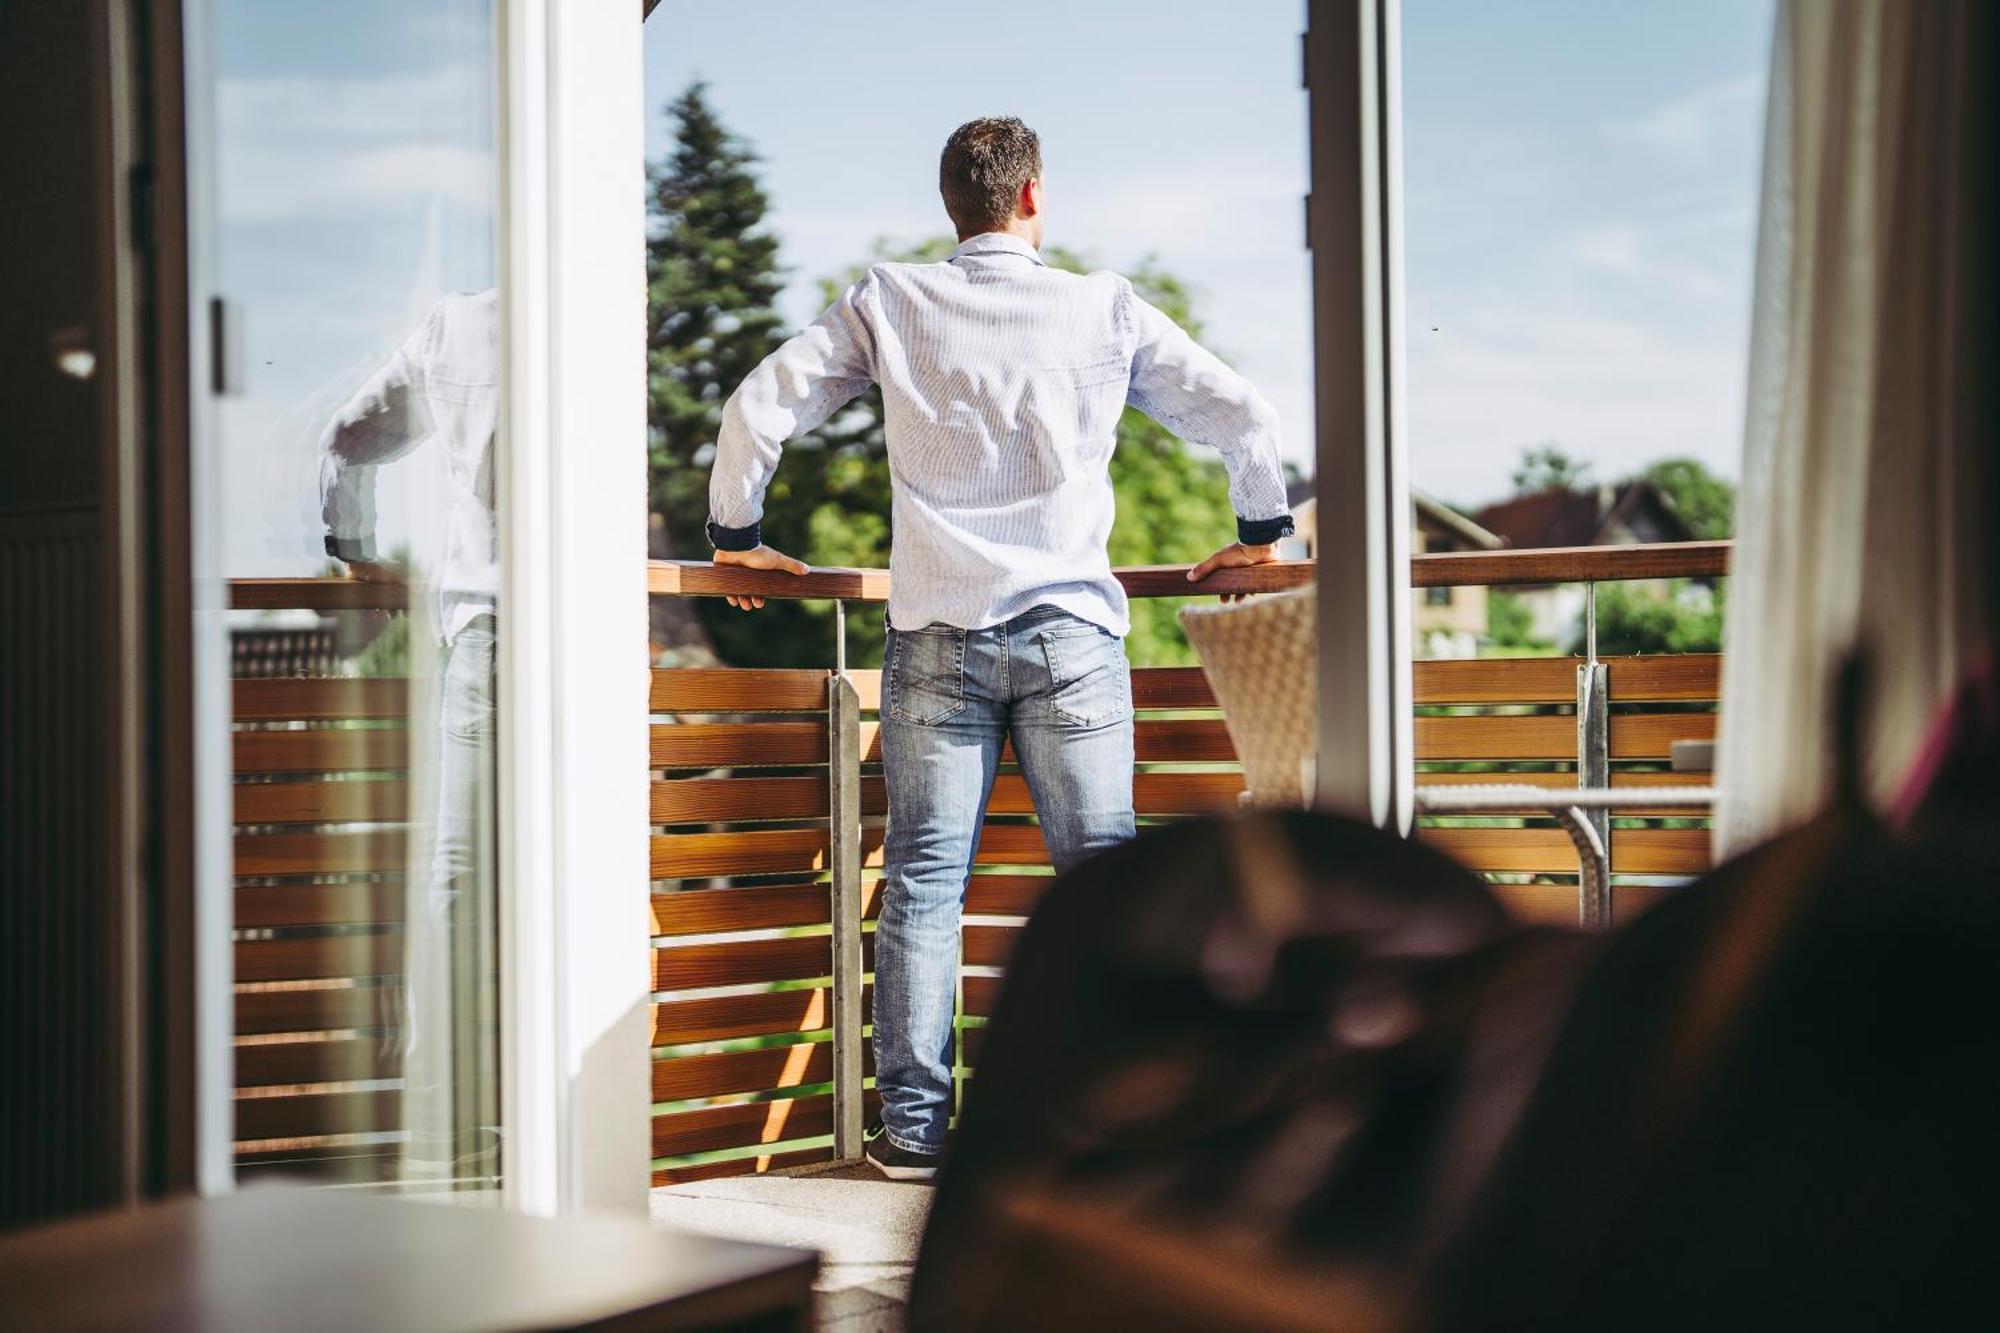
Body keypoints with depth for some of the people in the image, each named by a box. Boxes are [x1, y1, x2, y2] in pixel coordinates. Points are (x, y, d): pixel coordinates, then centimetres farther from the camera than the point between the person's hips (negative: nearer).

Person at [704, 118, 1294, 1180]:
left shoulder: (889, 304, 6)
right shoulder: (1106, 310, 6)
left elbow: (756, 408, 4)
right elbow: (1243, 416, 7)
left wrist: (736, 536, 19)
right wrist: (1259, 534, 23)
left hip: (935, 633, 0)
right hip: (1070, 633, 0)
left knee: (923, 879, 3)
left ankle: (912, 1124, 4)